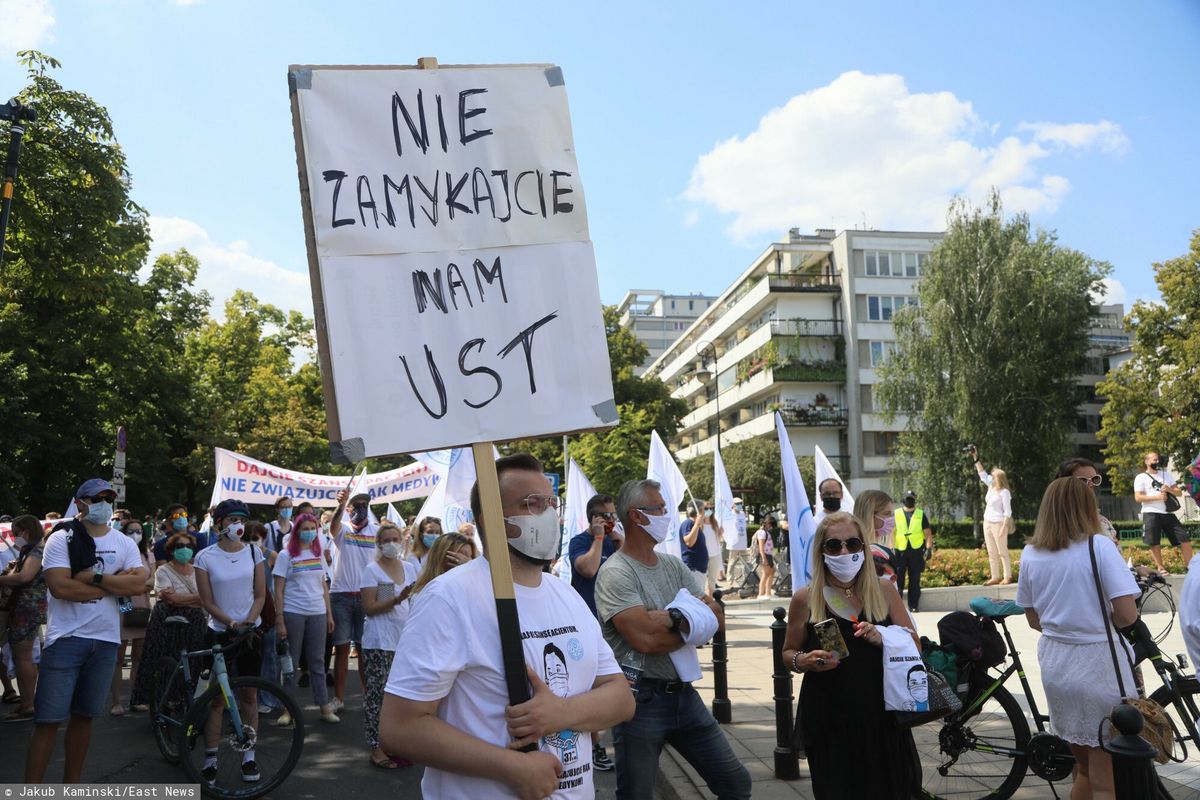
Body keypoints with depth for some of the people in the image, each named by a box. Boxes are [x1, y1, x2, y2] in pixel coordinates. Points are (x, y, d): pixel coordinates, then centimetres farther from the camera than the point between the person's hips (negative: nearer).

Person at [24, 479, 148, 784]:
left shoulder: (124, 543, 8)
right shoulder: (61, 539, -4)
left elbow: (139, 583, -6)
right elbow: (60, 587, -17)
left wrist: (94, 577, -15)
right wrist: (116, 585, -12)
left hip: (106, 640, 4)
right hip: (66, 638, -4)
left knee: (84, 716, 13)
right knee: (49, 720, -4)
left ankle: (71, 784, 24)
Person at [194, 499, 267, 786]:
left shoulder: (253, 552, 1)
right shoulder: (205, 557, -5)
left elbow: (260, 595, 2)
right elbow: (207, 602, -6)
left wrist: (247, 622, -13)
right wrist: (231, 622, -18)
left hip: (250, 632, 2)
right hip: (219, 633, -2)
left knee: (249, 695, 6)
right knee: (217, 697, 2)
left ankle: (248, 757, 15)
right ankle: (210, 760, 12)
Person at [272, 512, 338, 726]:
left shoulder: (318, 554, 10)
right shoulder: (286, 555, -2)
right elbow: (278, 590, -5)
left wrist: (329, 614, 10)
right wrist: (279, 620, -10)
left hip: (317, 614, 3)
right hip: (293, 614, -3)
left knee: (317, 662, 8)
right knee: (291, 662, 5)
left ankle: (325, 708, 12)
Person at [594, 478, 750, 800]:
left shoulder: (673, 565, 9)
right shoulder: (616, 573, -13)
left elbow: (717, 617, 2)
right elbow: (646, 639, -24)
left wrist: (672, 618, -17)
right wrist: (695, 623, -8)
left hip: (684, 694, 7)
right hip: (641, 699, -7)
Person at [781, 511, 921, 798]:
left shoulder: (883, 589, 0)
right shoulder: (805, 599, -4)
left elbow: (915, 647, 5)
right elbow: (788, 653, 7)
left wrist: (883, 638, -15)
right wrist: (803, 661, -15)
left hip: (880, 715, 2)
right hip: (828, 720, -1)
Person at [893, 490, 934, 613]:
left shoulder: (921, 515, 9)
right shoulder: (896, 514, 8)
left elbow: (928, 533, 7)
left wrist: (929, 548, -4)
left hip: (916, 551, 1)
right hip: (900, 551, -1)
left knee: (915, 580, 5)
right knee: (898, 578, -4)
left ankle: (914, 605, 11)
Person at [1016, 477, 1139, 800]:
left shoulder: (1030, 554, 2)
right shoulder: (1099, 546, -12)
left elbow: (1035, 620, 9)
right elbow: (1127, 615, -17)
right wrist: (1101, 621, 2)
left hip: (1054, 664, 5)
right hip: (1098, 664, -5)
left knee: (1083, 768, 23)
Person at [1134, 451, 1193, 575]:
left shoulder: (1166, 474, 18)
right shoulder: (1141, 477, 1)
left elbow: (1179, 492, 14)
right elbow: (1138, 497, -8)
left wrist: (1169, 489, -7)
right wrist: (1157, 497, -17)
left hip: (1168, 513, 5)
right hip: (1151, 514, -5)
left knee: (1185, 539, 0)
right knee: (1154, 543, -3)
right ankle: (1160, 567, 10)